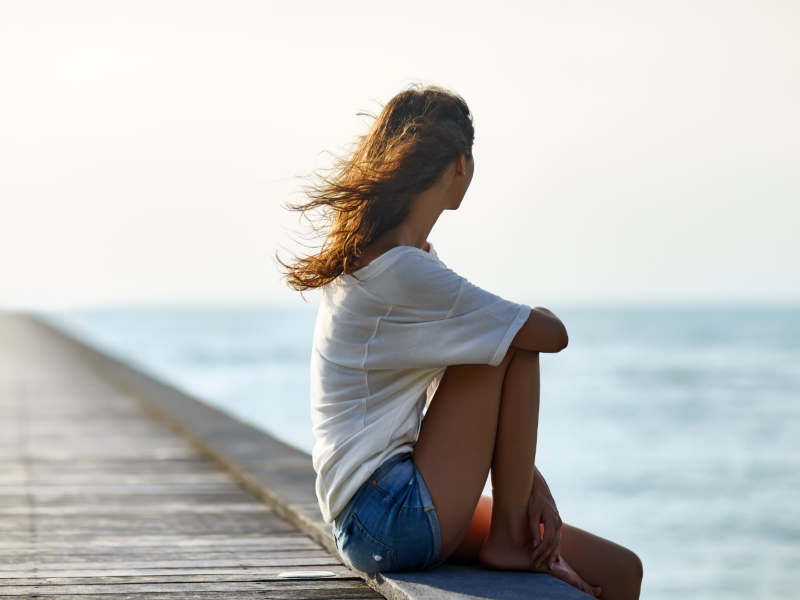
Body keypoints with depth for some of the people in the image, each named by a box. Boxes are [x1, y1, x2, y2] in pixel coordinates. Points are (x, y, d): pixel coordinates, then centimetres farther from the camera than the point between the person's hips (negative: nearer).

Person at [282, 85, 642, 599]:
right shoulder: (405, 275, -19)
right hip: (394, 518, -9)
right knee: (515, 344, -10)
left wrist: (530, 482, 2)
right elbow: (552, 333, -16)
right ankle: (509, 539, -3)